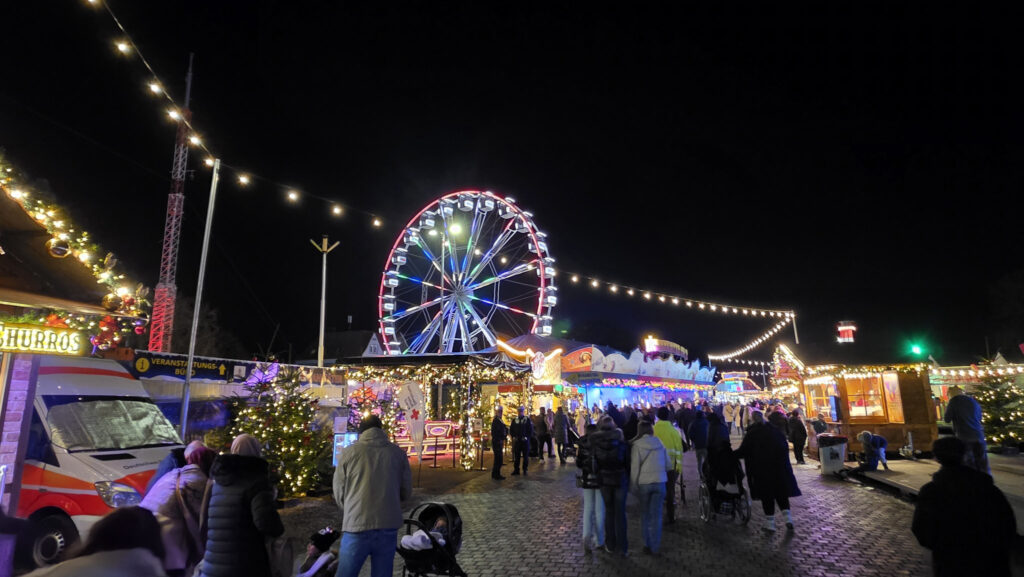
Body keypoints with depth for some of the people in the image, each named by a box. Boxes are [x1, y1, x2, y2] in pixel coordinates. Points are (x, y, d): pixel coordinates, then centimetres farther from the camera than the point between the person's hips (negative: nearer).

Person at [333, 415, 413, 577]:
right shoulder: (398, 453, 3)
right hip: (388, 527, 2)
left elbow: (339, 494, 4)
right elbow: (406, 492, 7)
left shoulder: (349, 452, -2)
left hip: (357, 527, -2)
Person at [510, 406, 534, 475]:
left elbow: (531, 430, -3)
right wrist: (513, 436, 0)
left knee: (525, 456, 3)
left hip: (525, 440, -3)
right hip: (517, 440, 3)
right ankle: (516, 470, 11)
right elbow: (511, 430, 13)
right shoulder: (514, 420, 10)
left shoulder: (527, 420, -1)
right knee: (516, 456, 5)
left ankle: (525, 470, 11)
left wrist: (526, 437, -12)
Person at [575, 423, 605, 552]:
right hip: (600, 480, -1)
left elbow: (579, 463, -5)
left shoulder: (583, 445, -6)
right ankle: (599, 541, 16)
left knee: (588, 508, 13)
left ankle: (587, 535, -7)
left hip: (587, 480, 1)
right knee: (599, 510, 9)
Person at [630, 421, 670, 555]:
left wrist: (633, 486, 1)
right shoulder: (659, 444, 1)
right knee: (656, 515, 8)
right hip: (660, 482, 2)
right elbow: (668, 465, 7)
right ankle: (655, 547, 11)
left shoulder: (636, 445, -7)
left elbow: (634, 467, -7)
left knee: (645, 514, 14)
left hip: (643, 483, -2)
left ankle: (647, 545, 19)